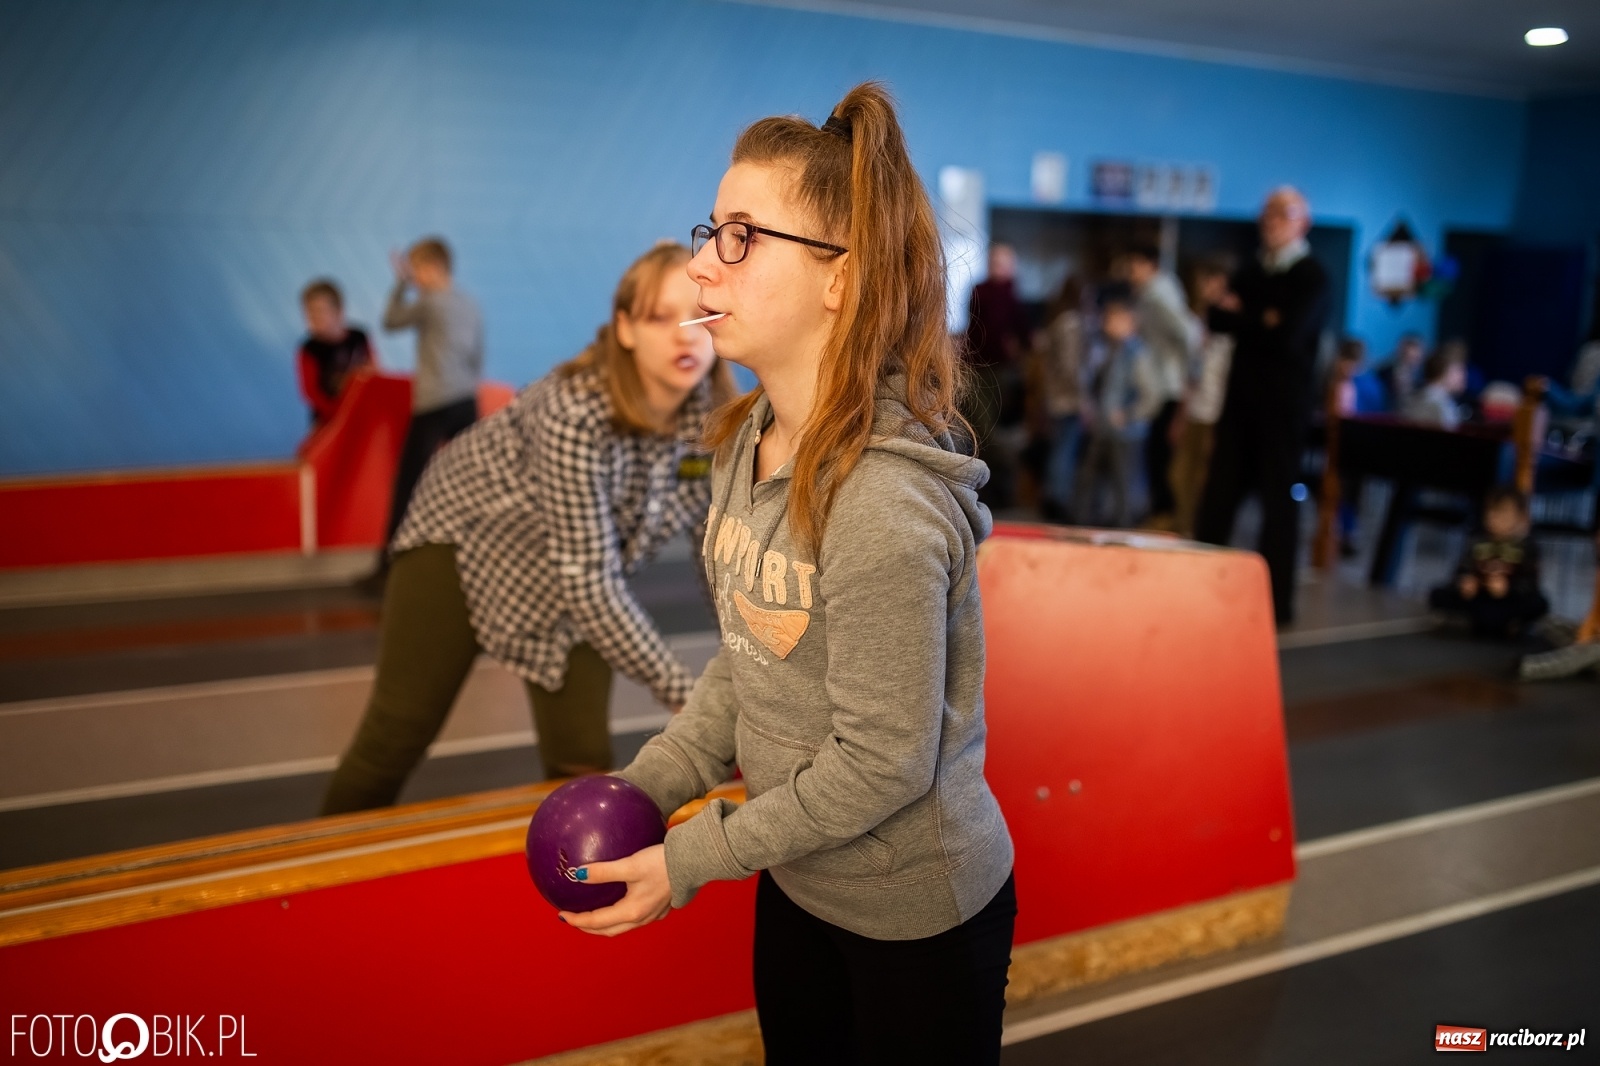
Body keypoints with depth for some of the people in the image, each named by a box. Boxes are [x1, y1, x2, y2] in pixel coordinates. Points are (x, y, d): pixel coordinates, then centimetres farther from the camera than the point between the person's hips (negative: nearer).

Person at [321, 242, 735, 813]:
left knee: (582, 757, -2)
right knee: (397, 737, 2)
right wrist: (685, 695, -33)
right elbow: (588, 581, -35)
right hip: (467, 534, -4)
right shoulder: (577, 413, -36)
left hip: (580, 576, 5)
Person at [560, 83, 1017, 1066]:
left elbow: (881, 764, -25)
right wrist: (644, 786, -2)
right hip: (796, 885, 8)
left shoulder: (883, 504, -31)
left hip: (917, 916, -7)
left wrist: (690, 859, -17)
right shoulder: (746, 445, -4)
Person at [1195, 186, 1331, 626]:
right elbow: (1219, 320, 4)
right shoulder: (1251, 270, 16)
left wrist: (1242, 317, -6)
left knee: (1279, 500, -1)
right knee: (1218, 495, 4)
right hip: (1241, 396, 6)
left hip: (1283, 403, -6)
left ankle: (1276, 602, 6)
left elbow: (1288, 334, -19)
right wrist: (1261, 321, -11)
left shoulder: (1312, 276, -5)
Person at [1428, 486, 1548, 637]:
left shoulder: (1527, 548, -3)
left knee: (1539, 605, -33)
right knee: (1437, 596, -14)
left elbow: (1529, 582, -12)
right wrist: (1463, 584, -20)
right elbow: (1462, 573, 4)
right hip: (1478, 602, 3)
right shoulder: (1477, 546, 8)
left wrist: (1508, 588, -32)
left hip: (1510, 604, -3)